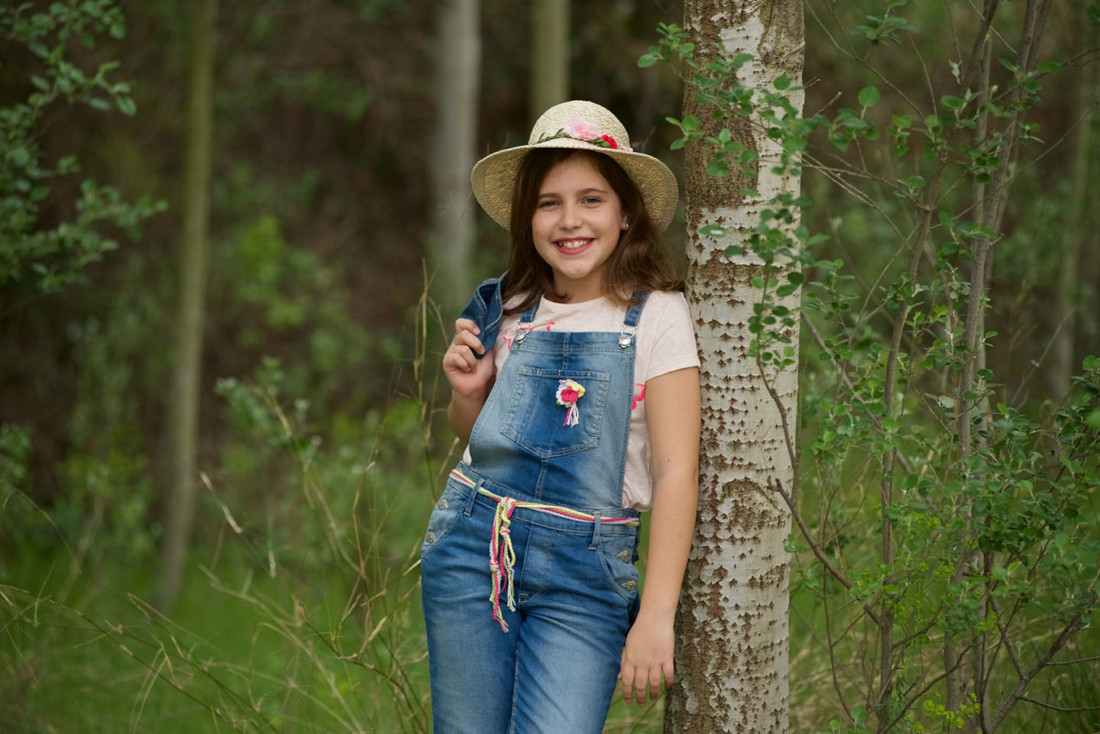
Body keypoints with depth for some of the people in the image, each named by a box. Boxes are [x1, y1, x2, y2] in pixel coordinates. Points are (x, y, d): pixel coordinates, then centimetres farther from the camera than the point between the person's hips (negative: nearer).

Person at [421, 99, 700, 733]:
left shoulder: (654, 316, -8)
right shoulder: (509, 308, 5)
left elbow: (676, 469, -11)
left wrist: (655, 615, -18)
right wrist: (468, 392, -2)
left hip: (586, 569, -4)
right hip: (473, 543, 4)